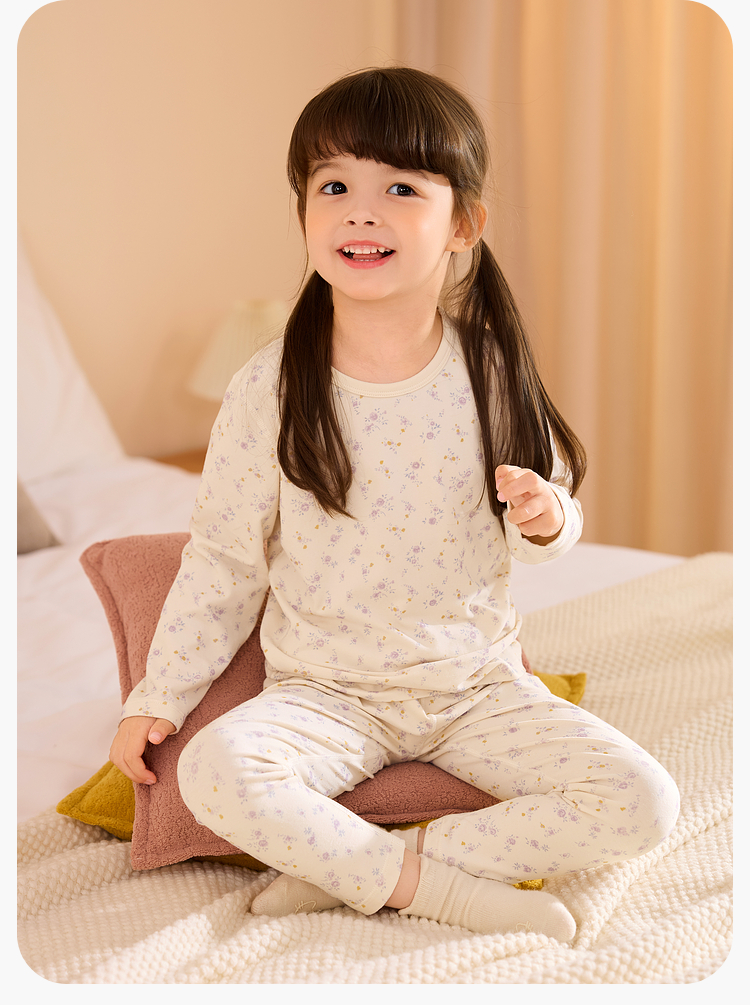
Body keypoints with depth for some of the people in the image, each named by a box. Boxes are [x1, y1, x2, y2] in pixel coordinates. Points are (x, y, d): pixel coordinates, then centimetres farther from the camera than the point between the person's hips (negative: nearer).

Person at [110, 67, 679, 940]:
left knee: (644, 804, -17)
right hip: (325, 693, -2)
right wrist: (159, 697, 0)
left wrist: (545, 519, -17)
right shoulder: (270, 390, -8)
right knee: (215, 771, -32)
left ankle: (345, 870, -13)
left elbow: (551, 522, 7)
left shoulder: (491, 370, -5)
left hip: (478, 683, 2)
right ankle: (439, 886, -17)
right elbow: (223, 556, 1)